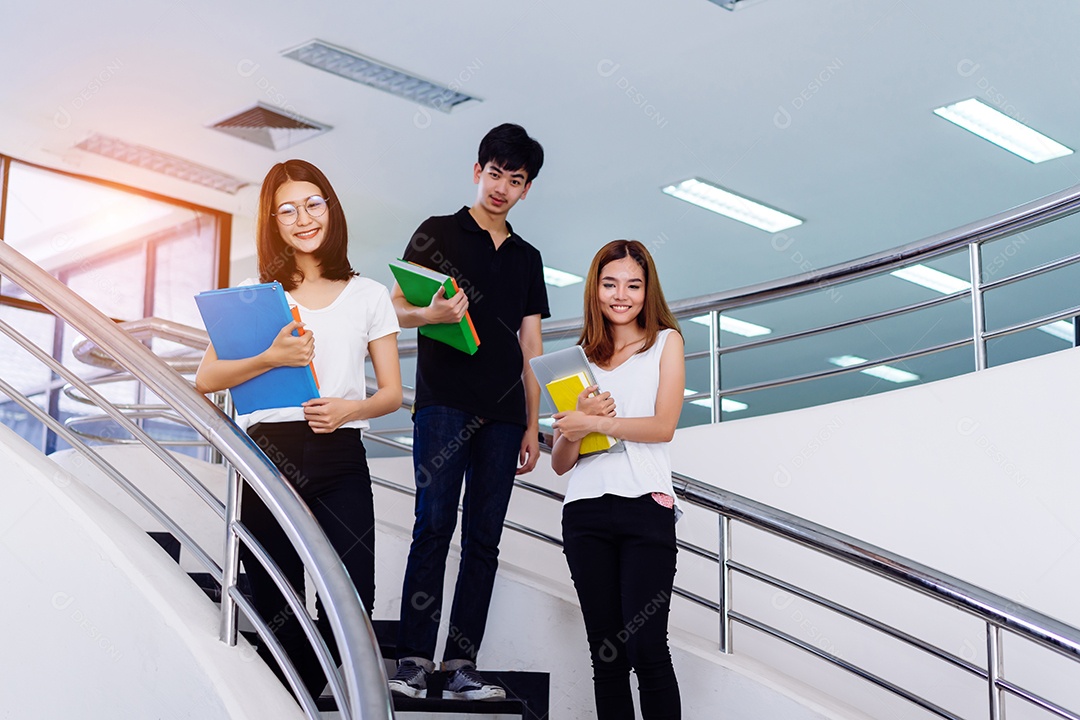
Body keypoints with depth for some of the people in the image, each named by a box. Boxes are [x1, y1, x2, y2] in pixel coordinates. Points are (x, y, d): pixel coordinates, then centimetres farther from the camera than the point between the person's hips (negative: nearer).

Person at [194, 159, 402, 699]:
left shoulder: (367, 295, 13)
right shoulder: (253, 295, 11)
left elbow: (391, 392, 12)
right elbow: (205, 379, 3)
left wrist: (351, 408, -10)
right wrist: (270, 359, -14)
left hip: (341, 460, 0)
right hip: (268, 457, 0)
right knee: (276, 609, 1)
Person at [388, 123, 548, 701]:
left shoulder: (527, 257, 20)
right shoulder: (437, 234, 9)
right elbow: (396, 307, 2)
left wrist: (532, 425, 12)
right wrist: (431, 313, -21)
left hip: (502, 412, 4)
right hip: (444, 401, -4)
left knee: (484, 538, 0)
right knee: (434, 525, -10)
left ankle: (461, 666, 2)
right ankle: (414, 660, -8)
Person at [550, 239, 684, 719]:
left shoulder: (666, 342, 11)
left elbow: (663, 426, -2)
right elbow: (560, 464, 12)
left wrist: (596, 423, -11)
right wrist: (580, 419, -8)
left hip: (646, 505, -3)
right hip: (585, 512, 3)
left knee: (647, 650, -10)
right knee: (607, 658, 3)